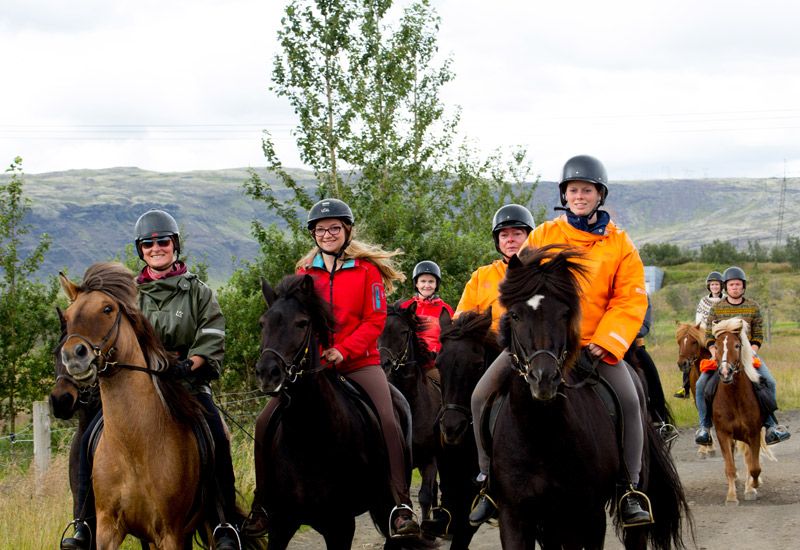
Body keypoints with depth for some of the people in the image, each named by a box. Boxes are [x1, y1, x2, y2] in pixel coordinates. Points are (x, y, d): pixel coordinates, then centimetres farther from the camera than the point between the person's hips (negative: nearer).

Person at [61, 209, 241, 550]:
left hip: (187, 382, -2)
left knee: (217, 439, -27)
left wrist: (188, 364, -17)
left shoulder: (198, 292, 8)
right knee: (92, 438, -17)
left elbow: (212, 343, 0)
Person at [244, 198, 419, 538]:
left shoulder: (367, 269, 0)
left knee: (388, 421, -24)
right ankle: (261, 504, 4)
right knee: (265, 422, -9)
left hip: (359, 361, -3)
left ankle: (401, 506, -19)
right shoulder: (304, 272, 9)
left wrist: (343, 350, -18)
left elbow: (375, 320, -5)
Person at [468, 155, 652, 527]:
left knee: (628, 399, -25)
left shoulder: (620, 245, 3)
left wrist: (604, 343, -15)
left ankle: (629, 490, -15)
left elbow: (631, 301, -2)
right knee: (483, 395, -12)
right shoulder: (543, 237, 5)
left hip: (595, 345, -1)